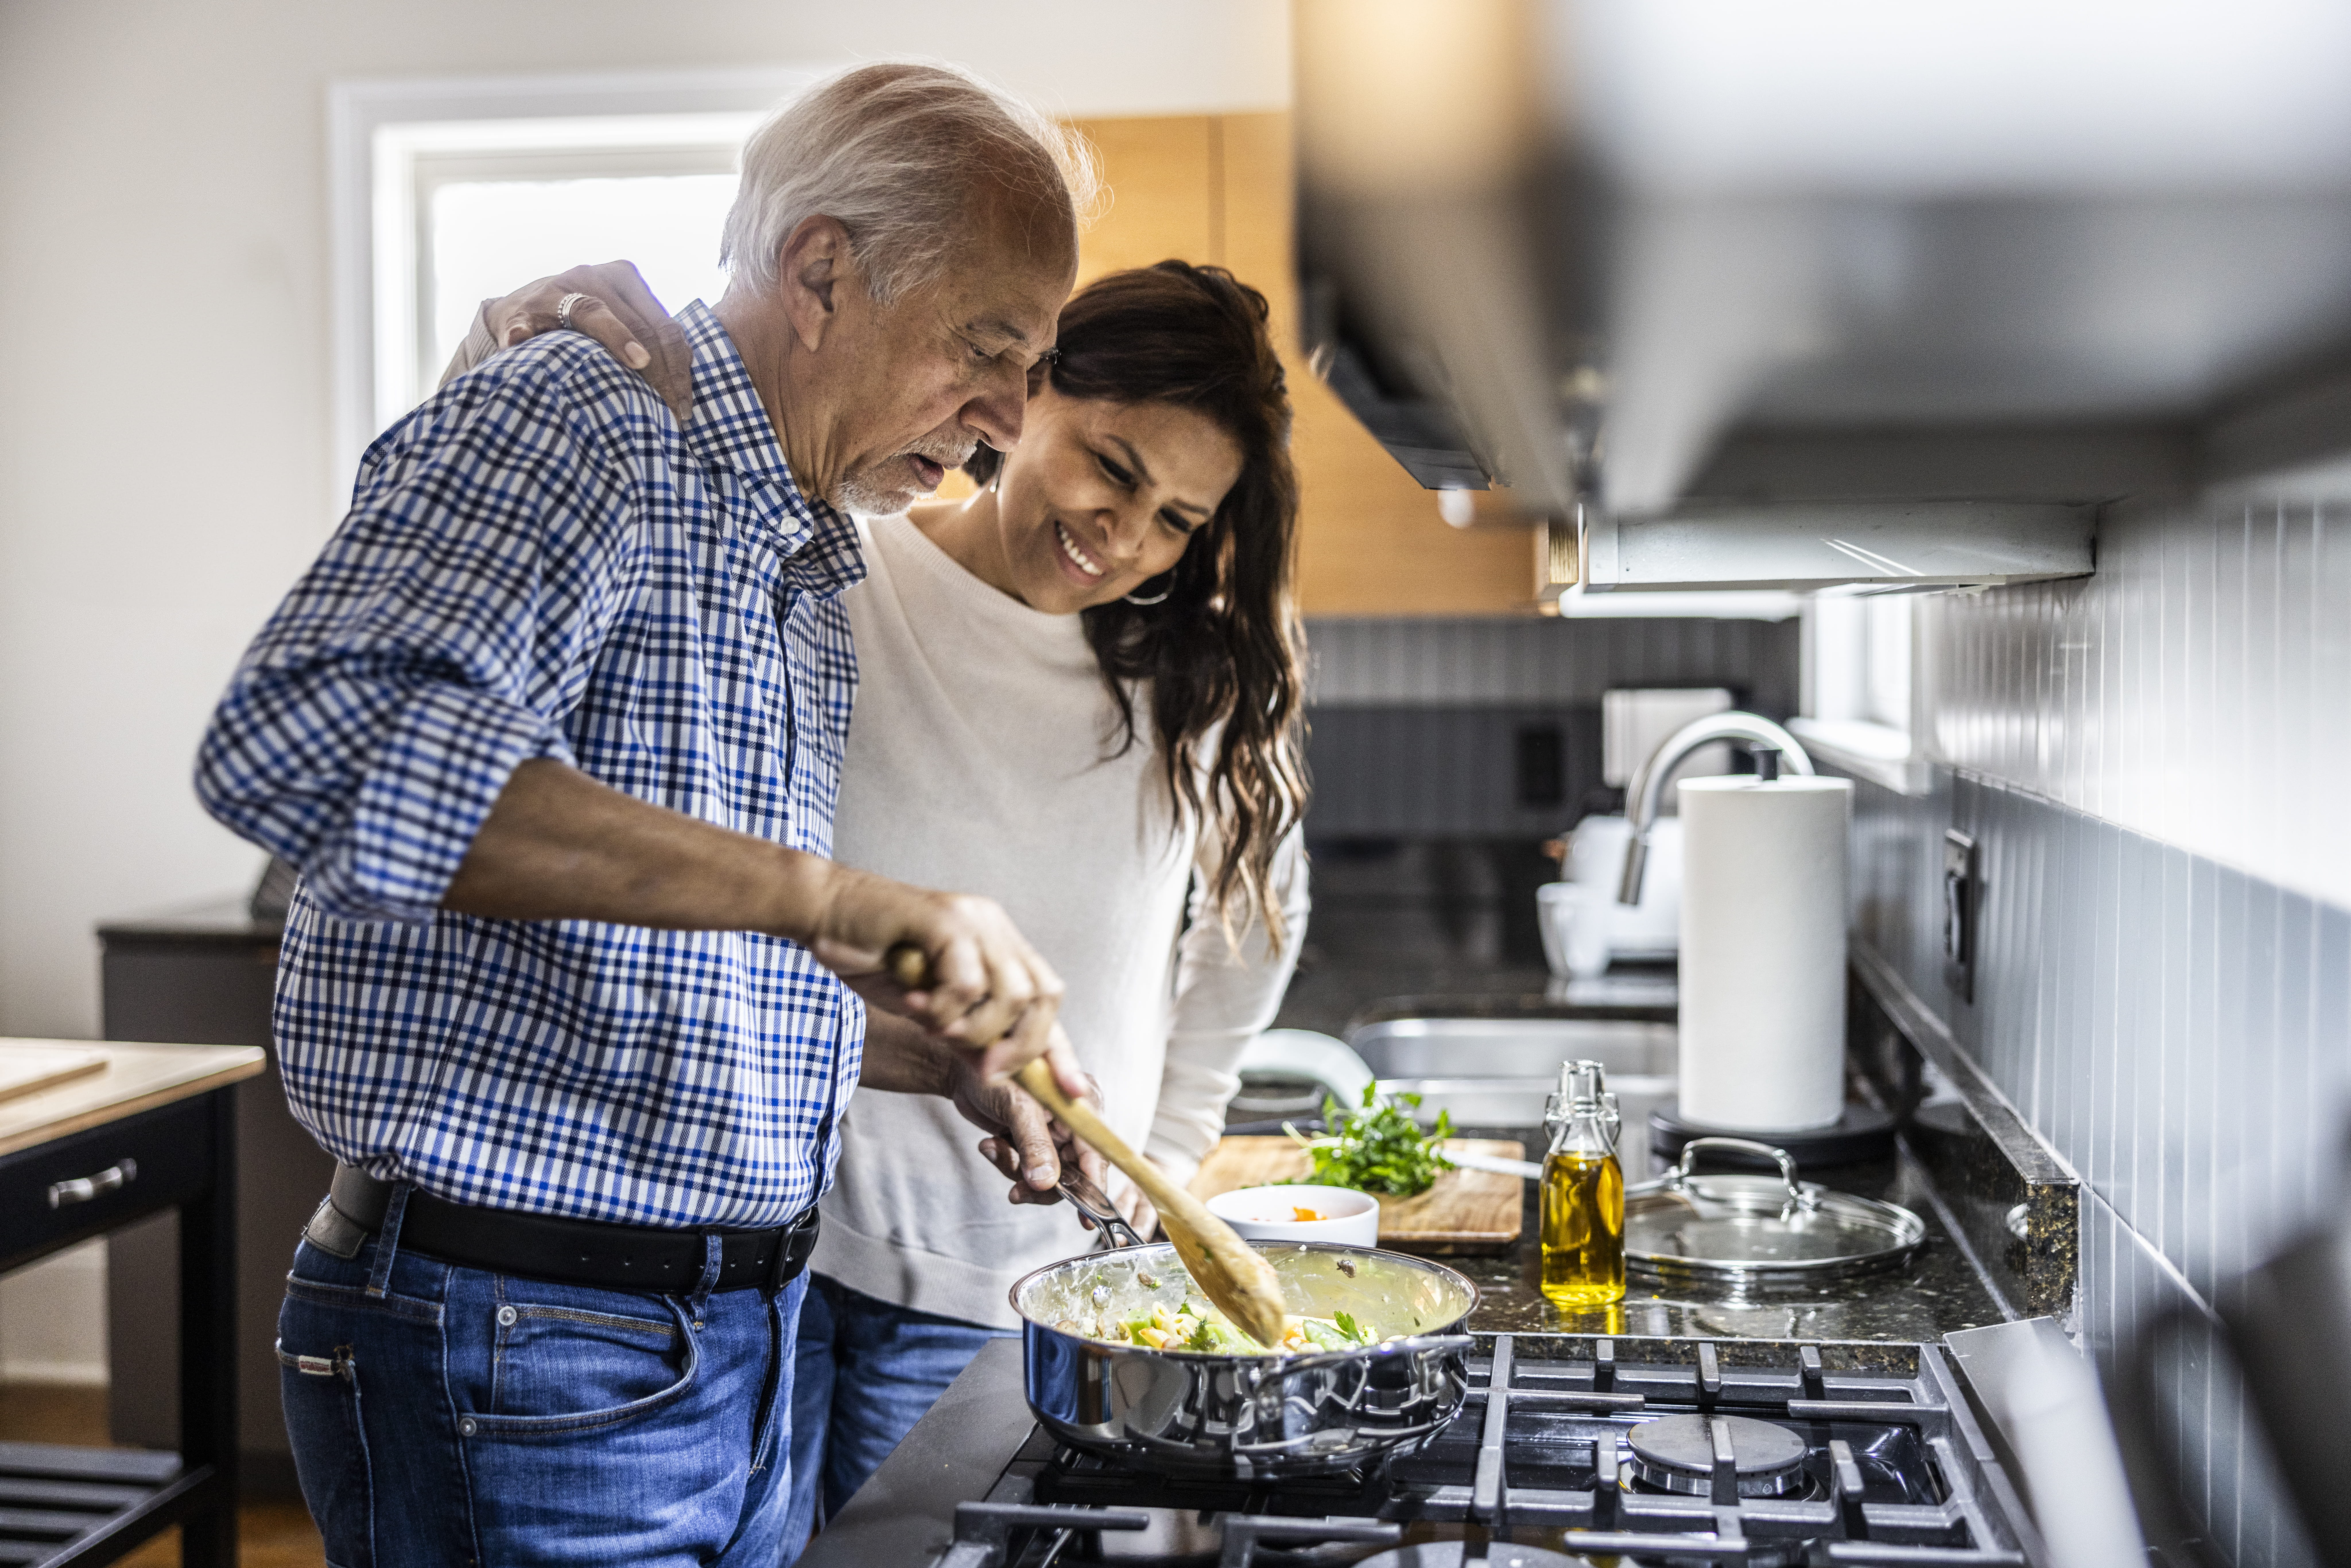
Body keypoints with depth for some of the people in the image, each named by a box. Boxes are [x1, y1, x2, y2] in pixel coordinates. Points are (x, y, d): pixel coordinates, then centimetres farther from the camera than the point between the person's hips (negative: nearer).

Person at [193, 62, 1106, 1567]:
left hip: (738, 1334, 9)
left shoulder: (809, 567, 14)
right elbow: (307, 744, -34)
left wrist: (940, 1057, 7)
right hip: (519, 1361, -8)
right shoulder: (571, 426, -14)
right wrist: (822, 892, -37)